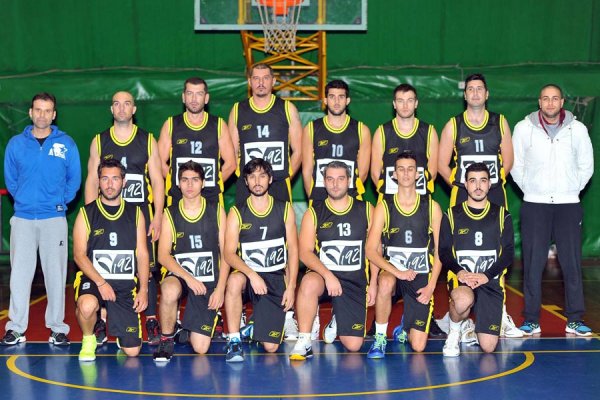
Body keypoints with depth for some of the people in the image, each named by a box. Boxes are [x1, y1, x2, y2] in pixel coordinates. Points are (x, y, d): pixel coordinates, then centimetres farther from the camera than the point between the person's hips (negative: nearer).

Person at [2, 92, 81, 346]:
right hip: (23, 218, 1)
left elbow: (74, 179, 5)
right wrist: (23, 199, 3)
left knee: (55, 273, 2)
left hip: (54, 218, -1)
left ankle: (57, 327, 9)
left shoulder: (66, 144, 2)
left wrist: (61, 201, -1)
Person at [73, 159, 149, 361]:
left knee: (132, 350, -3)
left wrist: (143, 289, -3)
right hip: (93, 280, -2)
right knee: (87, 305, -39)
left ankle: (110, 316, 30)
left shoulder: (135, 214, 9)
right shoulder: (87, 213, 1)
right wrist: (101, 283, -18)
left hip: (126, 285, 2)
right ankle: (88, 340, -4)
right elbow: (79, 255, -6)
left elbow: (142, 254, 8)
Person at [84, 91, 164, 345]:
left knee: (147, 267, -2)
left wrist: (158, 216, -4)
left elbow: (157, 181, 5)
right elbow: (92, 181, 8)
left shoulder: (147, 140, 8)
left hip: (141, 213, 0)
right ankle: (101, 324, 8)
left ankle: (151, 322, 5)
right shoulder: (99, 141, 9)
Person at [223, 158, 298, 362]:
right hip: (248, 274, 0)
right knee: (234, 280, -40)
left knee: (270, 347, -8)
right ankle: (234, 341, -25)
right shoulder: (237, 213, 0)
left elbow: (293, 249, 4)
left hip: (277, 278, 1)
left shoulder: (284, 209, 4)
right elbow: (229, 253, -9)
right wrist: (252, 274, -26)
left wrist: (291, 286, -6)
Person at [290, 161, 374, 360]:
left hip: (355, 281, 2)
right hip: (322, 275, -1)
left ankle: (337, 321, 32)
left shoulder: (366, 210, 6)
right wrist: (328, 276, -22)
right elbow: (305, 252, -7)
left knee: (353, 345, -4)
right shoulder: (314, 213, 2)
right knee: (309, 282, -40)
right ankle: (304, 342, -26)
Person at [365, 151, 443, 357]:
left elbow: (439, 251, 5)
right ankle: (380, 337, -17)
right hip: (392, 272, 0)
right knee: (385, 283, -40)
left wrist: (431, 286, -6)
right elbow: (371, 250, -5)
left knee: (418, 346, -8)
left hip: (421, 278, 1)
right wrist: (397, 272, -19)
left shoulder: (432, 207, 3)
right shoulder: (384, 207, 0)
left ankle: (405, 326, 29)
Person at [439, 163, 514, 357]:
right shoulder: (452, 215, 9)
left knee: (488, 347, -9)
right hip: (461, 278, -1)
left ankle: (472, 327, 28)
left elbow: (508, 253, 4)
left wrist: (486, 275, -11)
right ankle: (454, 333, -6)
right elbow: (444, 251, 5)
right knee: (463, 300, -41)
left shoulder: (502, 216, 10)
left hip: (491, 281, 1)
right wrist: (459, 271, -15)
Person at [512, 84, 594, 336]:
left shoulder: (577, 129, 2)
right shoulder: (524, 128, 0)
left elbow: (586, 166, 11)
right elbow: (515, 165, 7)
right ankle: (531, 320, 7)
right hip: (534, 205, 0)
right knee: (533, 263, 0)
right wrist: (530, 190, 4)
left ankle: (574, 320, 8)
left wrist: (572, 190, 5)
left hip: (568, 204, 1)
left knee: (572, 263, 0)